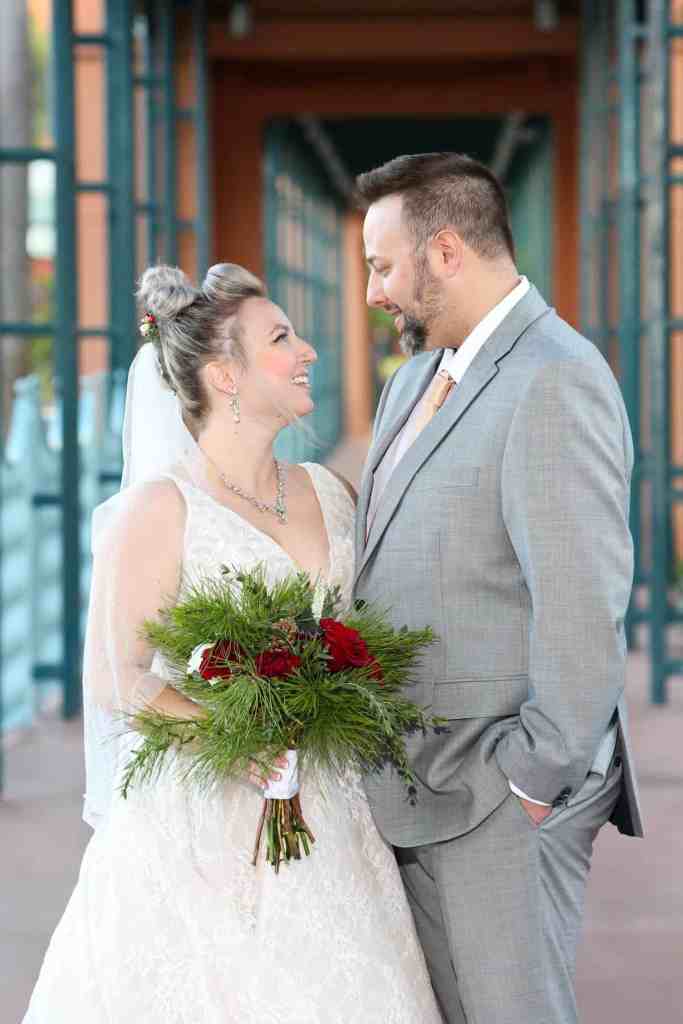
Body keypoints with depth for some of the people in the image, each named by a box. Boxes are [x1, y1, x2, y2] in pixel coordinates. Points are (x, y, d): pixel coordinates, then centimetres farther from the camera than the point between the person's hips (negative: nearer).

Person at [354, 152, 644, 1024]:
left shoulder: (554, 383, -18)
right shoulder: (419, 374, 12)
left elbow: (584, 604, -23)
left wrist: (539, 780, -18)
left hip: (500, 793, -9)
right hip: (416, 783, 9)